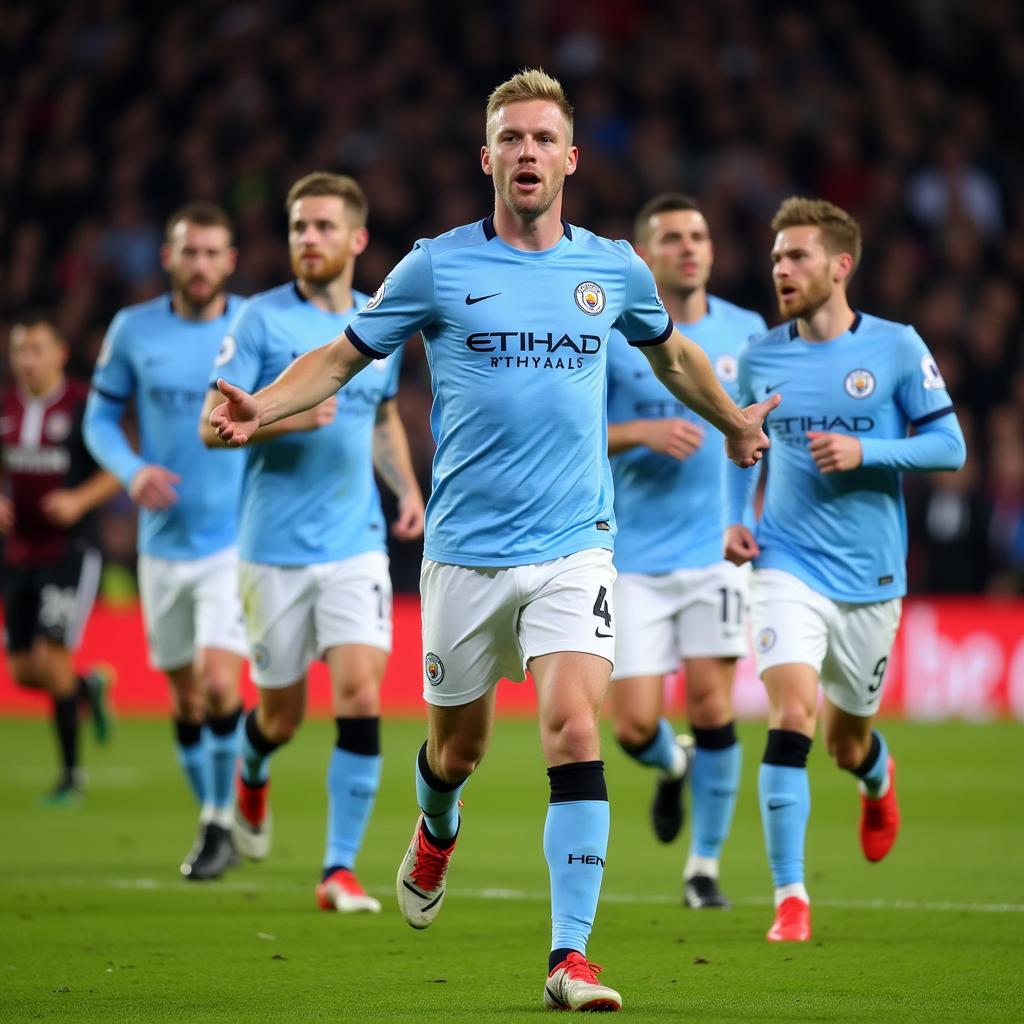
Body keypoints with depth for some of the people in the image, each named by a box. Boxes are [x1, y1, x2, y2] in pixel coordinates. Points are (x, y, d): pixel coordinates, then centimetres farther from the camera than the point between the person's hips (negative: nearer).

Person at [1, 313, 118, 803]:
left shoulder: (83, 405, -9)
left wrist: (80, 500, -19)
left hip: (71, 551, -6)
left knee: (52, 660, -12)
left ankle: (71, 772, 2)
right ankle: (91, 686, 37)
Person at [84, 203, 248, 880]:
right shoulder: (134, 330, -1)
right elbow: (100, 418, 7)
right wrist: (132, 470, -12)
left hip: (236, 538, -2)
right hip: (164, 539, 3)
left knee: (219, 683, -17)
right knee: (185, 697, 10)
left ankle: (222, 820, 1)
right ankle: (212, 825, 27)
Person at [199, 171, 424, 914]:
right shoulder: (262, 319, -5)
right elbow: (213, 424, -8)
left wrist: (408, 489, 9)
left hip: (356, 546, 2)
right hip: (275, 547, -2)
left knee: (361, 699, -13)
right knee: (282, 714, 8)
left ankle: (341, 868, -6)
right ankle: (252, 777, 45)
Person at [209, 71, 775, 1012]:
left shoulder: (614, 268, 6)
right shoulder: (438, 266, -1)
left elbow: (672, 353, 27)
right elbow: (344, 355, 5)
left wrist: (735, 423, 37)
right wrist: (260, 407, -11)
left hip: (573, 547, 0)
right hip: (466, 549, 0)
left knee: (575, 732, -17)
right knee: (458, 744, 11)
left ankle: (571, 957, -16)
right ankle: (436, 830, 49)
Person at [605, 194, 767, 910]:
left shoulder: (745, 331, 5)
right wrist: (643, 432, -18)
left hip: (716, 549, 1)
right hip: (634, 557, -1)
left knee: (712, 708, -7)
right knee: (635, 726, -5)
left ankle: (705, 866, 8)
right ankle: (673, 766, 32)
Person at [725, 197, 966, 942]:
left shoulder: (897, 348, -5)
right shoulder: (760, 356, 2)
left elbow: (950, 446, -4)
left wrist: (865, 451, -18)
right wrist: (733, 519, 4)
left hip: (871, 577, 0)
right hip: (787, 567, 0)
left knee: (846, 743, 13)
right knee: (791, 719, -20)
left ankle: (878, 776, 53)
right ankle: (790, 898, -16)